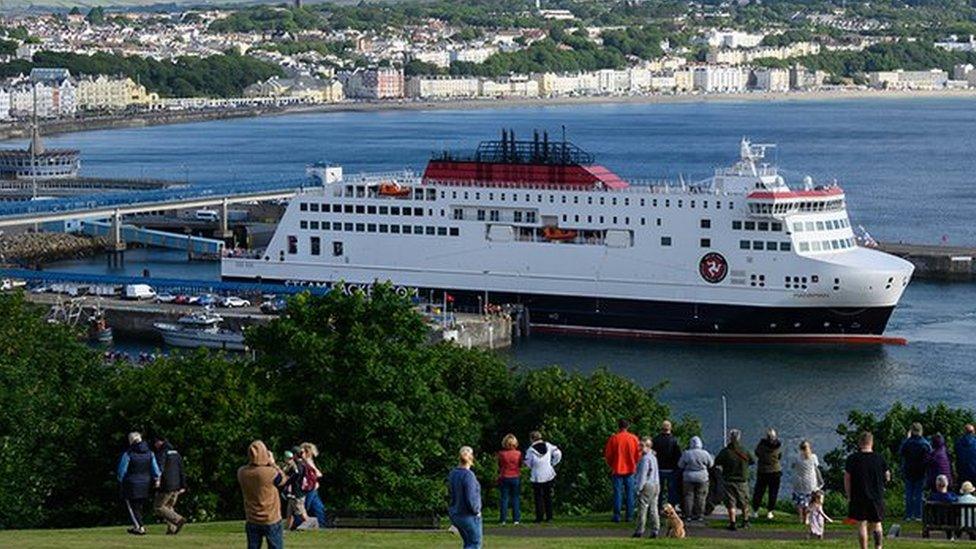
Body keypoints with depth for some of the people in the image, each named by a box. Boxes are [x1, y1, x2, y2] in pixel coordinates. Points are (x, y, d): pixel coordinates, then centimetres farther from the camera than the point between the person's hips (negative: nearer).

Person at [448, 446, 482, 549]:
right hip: (468, 516, -8)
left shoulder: (452, 474, 1)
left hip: (455, 514, 8)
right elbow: (470, 499, -26)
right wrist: (476, 511, -9)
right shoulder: (468, 475, -24)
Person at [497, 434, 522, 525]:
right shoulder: (518, 453, -8)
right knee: (516, 498, 8)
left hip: (504, 477, -1)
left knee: (504, 498, 6)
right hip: (516, 477, 1)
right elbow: (520, 465, 5)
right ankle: (516, 519, 7)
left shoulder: (501, 454, -11)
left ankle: (503, 519, 6)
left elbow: (499, 466, -1)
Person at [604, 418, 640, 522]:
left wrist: (611, 465, 14)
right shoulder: (633, 438, -2)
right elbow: (638, 454, 3)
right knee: (629, 493, 7)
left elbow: (608, 455, -3)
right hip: (630, 469, 2)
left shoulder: (613, 438, -8)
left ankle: (617, 516, 0)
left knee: (618, 492, 2)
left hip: (617, 470, -2)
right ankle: (629, 516, 7)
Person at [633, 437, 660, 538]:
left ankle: (640, 531, -5)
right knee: (653, 508, 8)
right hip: (656, 485, 9)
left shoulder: (645, 459, -14)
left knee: (642, 508, -5)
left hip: (647, 486, -9)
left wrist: (639, 488, -14)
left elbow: (643, 474, -16)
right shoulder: (654, 458, 15)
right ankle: (655, 531, 6)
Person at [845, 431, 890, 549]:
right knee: (876, 524, 12)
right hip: (877, 497, 1)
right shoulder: (879, 458, -2)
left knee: (862, 525, 3)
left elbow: (847, 479, -3)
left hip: (858, 497, -1)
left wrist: (849, 496, 6)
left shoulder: (852, 459, -5)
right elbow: (887, 477, 7)